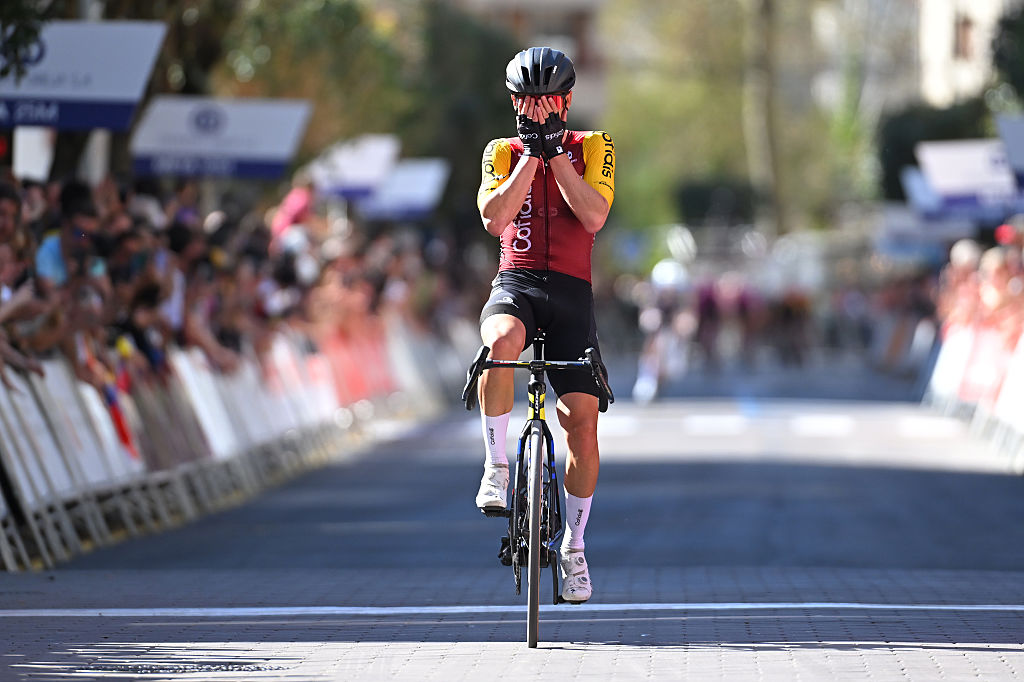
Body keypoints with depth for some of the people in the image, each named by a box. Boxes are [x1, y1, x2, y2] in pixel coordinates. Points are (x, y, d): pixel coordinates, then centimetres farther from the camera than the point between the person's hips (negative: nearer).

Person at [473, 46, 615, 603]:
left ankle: (573, 547, 8)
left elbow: (593, 216, -11)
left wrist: (555, 150, -11)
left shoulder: (593, 148, 7)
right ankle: (496, 466, -25)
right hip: (515, 283, 0)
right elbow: (494, 219, -8)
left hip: (572, 291, 0)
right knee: (502, 342, -38)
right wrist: (531, 155, -10)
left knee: (582, 420, -7)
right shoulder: (502, 153, 10)